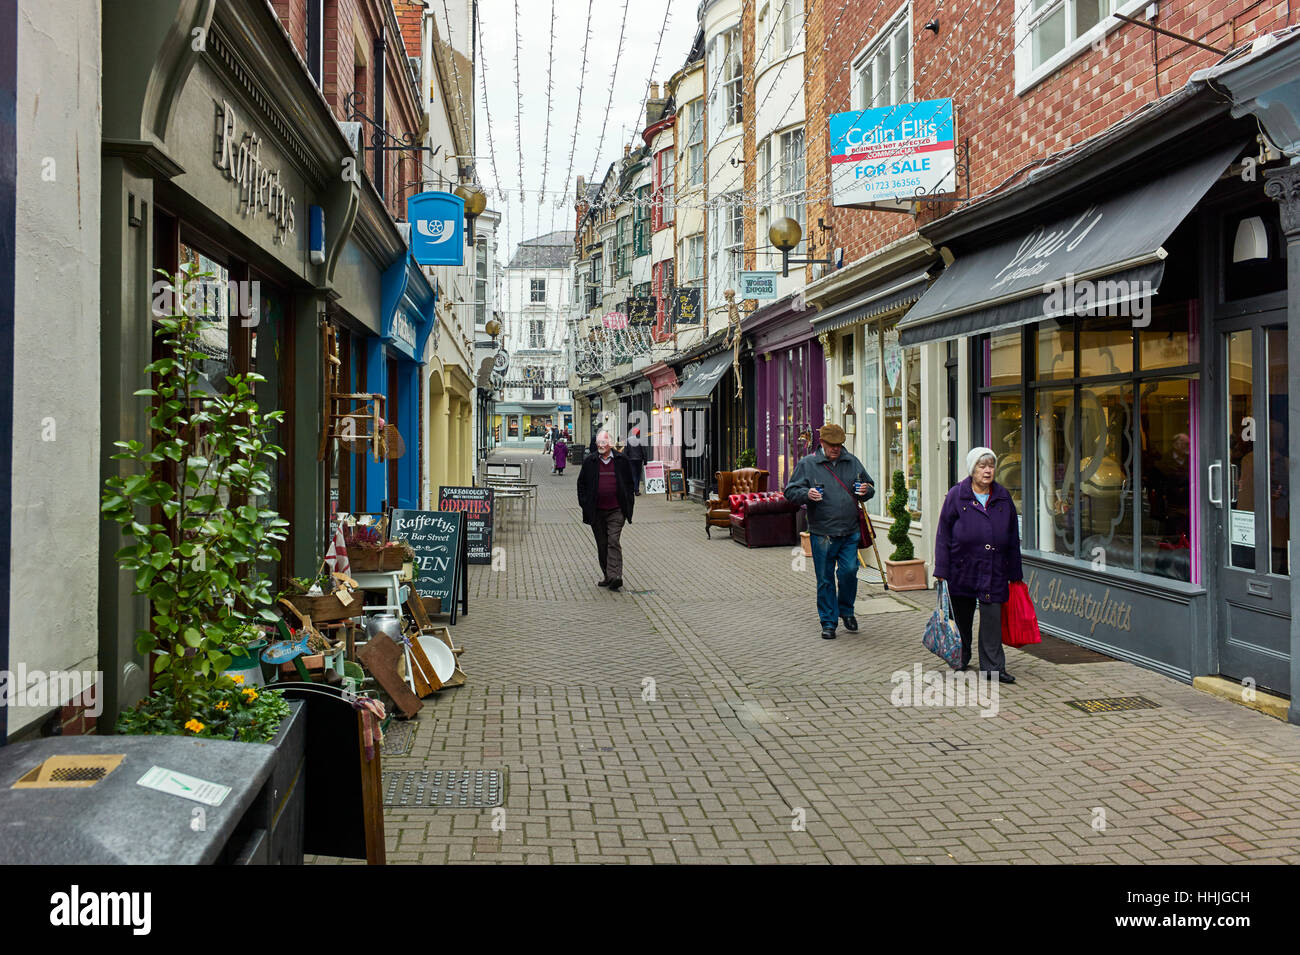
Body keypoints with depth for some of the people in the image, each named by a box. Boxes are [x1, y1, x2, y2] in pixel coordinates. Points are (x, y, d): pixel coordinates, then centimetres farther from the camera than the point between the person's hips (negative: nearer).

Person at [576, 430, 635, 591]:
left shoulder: (621, 460, 3)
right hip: (596, 511, 3)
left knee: (613, 542, -12)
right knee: (602, 545, 9)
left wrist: (629, 504, 4)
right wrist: (584, 504, 2)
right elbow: (581, 483, 11)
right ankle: (608, 576, 19)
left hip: (616, 510, -2)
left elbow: (629, 483, 10)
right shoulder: (590, 461, 6)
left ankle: (615, 576, -17)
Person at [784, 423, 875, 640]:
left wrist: (866, 490, -2)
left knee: (849, 571, -4)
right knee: (825, 579, 3)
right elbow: (791, 492, 0)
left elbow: (870, 485, 22)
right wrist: (806, 494, -21)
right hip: (822, 534, -2)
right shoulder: (806, 464, 1)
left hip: (850, 532, 2)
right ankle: (828, 622, 16)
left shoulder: (852, 462, 12)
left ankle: (846, 611, 22)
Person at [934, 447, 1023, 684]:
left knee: (992, 615, -6)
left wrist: (1015, 573, 12)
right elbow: (943, 535, -2)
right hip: (962, 568, -1)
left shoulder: (1004, 497, 8)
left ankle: (993, 667, 2)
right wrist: (942, 571, -7)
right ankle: (960, 658, 32)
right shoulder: (956, 496, -1)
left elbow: (1013, 538, 13)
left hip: (994, 570, 1)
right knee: (961, 615, 11)